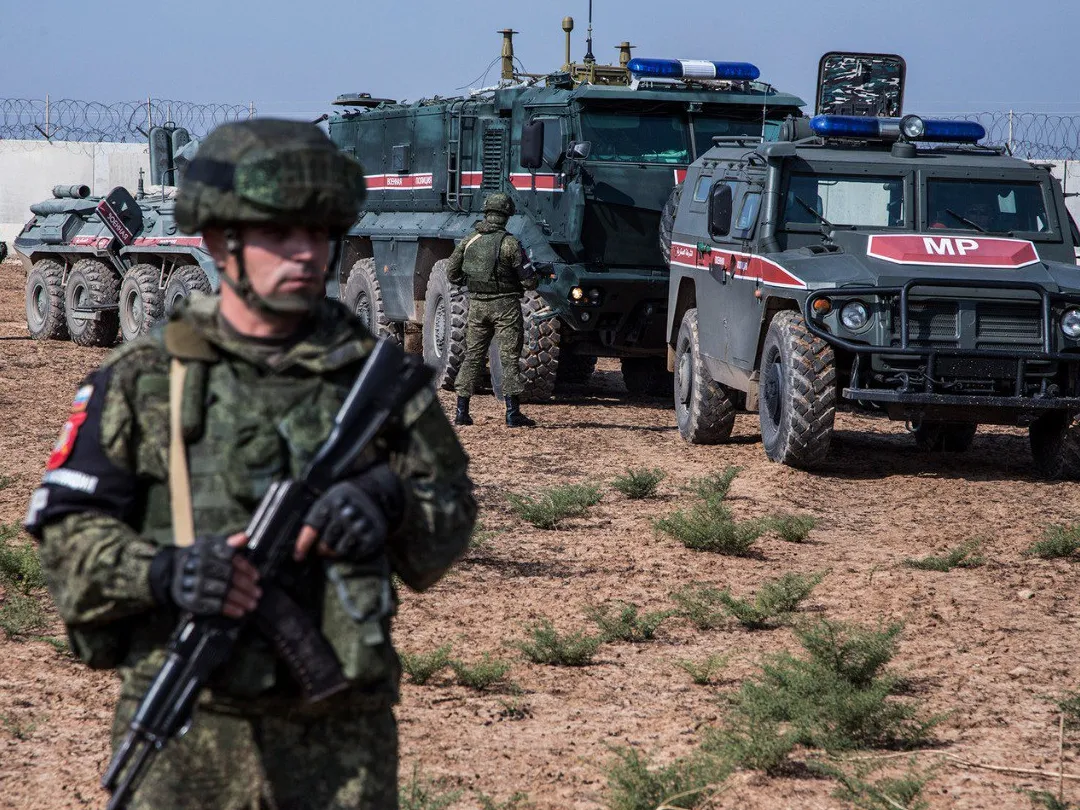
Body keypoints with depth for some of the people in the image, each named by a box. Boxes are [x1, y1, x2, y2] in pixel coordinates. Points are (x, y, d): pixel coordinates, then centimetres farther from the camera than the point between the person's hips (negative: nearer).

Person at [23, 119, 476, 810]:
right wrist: (161, 573, -17)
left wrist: (392, 502, -10)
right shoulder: (144, 382, 2)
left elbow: (453, 513, 13)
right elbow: (67, 527, 1)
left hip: (343, 736, 2)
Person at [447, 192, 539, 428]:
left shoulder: (468, 241, 2)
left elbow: (452, 275, 7)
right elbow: (529, 281, -11)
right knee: (509, 358, 0)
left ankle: (461, 412, 10)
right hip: (505, 305, -4)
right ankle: (513, 414, -2)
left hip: (477, 305, 4)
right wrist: (531, 280, 11)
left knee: (472, 356, 11)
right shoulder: (510, 243, -12)